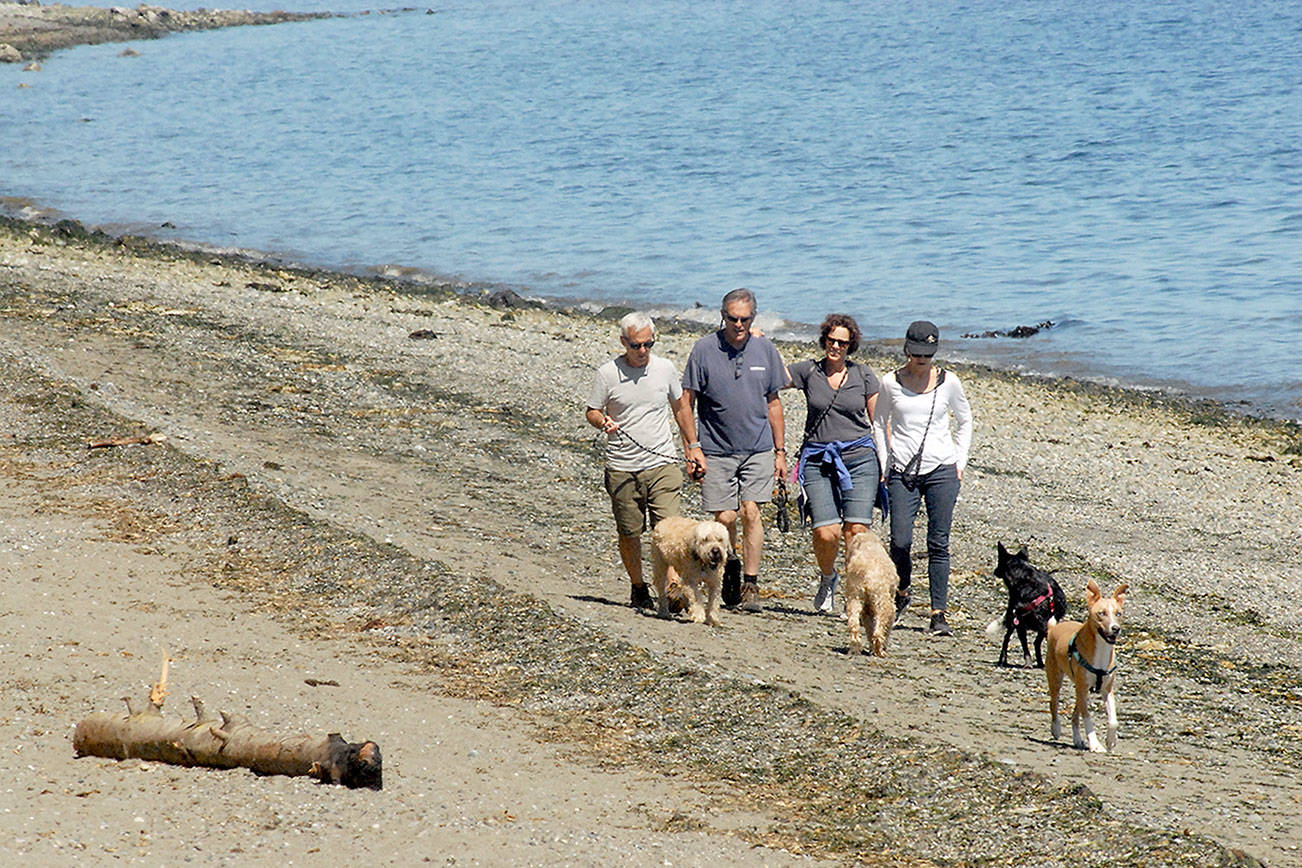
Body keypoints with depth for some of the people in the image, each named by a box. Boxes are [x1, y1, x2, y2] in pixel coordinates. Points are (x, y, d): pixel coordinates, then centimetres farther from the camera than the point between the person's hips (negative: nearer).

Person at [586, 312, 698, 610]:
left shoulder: (665, 368, 5)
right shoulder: (607, 373, -3)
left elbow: (680, 407, 19)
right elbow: (592, 412, 7)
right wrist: (604, 422, -16)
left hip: (662, 464, 1)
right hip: (622, 469, -1)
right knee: (629, 533, 7)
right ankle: (638, 587, 24)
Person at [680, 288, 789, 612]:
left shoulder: (765, 349, 5)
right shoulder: (705, 349, -4)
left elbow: (773, 403, 12)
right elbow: (687, 402, 1)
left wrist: (780, 451, 11)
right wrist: (692, 446, -7)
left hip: (758, 449, 1)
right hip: (717, 449, -1)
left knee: (751, 512, -11)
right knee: (724, 518, -1)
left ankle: (751, 585, -5)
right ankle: (730, 567, 27)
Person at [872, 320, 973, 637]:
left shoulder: (948, 382, 3)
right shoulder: (891, 382, 3)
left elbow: (964, 421, 17)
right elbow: (881, 423, 16)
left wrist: (960, 463, 9)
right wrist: (885, 464, 7)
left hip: (942, 470, 0)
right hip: (903, 472, 0)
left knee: (938, 544, -4)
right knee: (899, 541, -9)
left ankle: (938, 614, -1)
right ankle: (902, 593, 20)